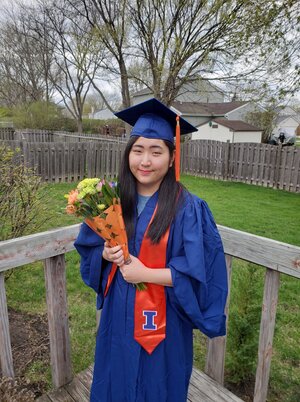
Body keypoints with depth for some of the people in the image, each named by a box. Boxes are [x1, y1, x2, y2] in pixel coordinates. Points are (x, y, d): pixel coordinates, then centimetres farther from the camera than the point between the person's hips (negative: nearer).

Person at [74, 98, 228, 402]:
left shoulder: (188, 209, -19)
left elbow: (199, 272, -18)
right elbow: (88, 249, 3)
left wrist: (146, 273, -22)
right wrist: (106, 254, -18)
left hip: (163, 320, -3)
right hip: (119, 314, 4)